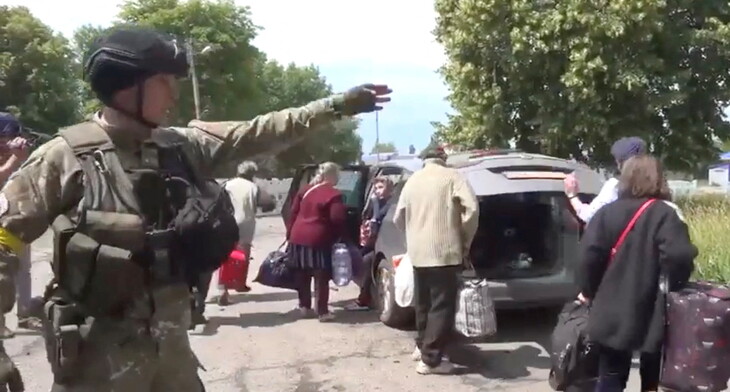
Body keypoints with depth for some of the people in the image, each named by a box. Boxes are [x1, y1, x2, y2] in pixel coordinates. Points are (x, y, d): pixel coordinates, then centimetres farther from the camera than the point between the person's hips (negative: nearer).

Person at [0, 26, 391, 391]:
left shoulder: (182, 146, 3)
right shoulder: (65, 156, -12)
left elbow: (258, 134, 7)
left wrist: (335, 106, 7)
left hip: (170, 339, 6)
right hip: (100, 349, -6)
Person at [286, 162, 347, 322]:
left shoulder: (305, 190, 13)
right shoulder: (333, 194, -10)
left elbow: (294, 213, 14)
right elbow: (338, 218, -17)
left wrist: (290, 234, 19)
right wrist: (337, 236, 0)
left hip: (298, 237, 7)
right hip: (318, 240, -7)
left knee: (303, 276, 15)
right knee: (321, 278, 1)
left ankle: (304, 306, 24)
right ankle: (322, 311, 3)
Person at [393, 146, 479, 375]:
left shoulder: (412, 181, 14)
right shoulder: (451, 177, -1)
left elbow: (399, 218, 18)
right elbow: (471, 208, -12)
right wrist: (466, 241, -1)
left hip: (417, 252, 6)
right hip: (444, 251, -6)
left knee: (424, 303, 20)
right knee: (442, 306, -1)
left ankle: (422, 346, 33)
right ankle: (430, 359, -2)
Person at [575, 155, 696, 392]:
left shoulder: (607, 212, 1)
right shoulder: (666, 214, -7)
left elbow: (589, 255, -6)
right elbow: (679, 256, -20)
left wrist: (588, 291, 8)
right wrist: (674, 287, -2)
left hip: (613, 312, 2)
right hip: (652, 311, -2)